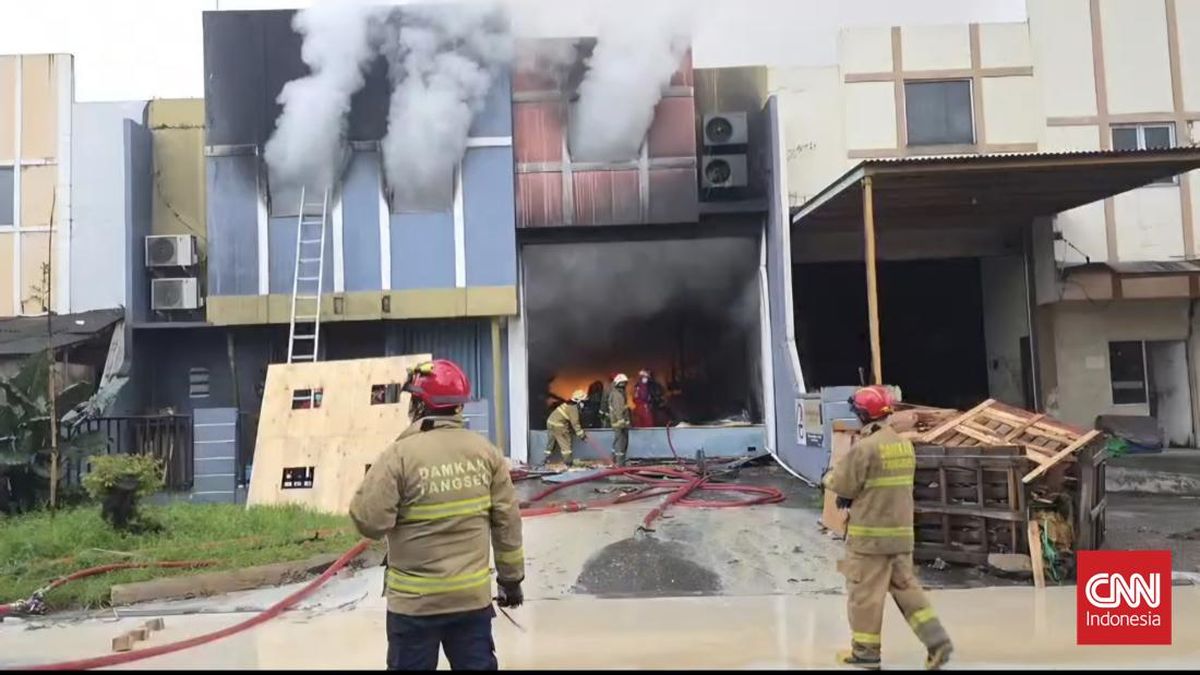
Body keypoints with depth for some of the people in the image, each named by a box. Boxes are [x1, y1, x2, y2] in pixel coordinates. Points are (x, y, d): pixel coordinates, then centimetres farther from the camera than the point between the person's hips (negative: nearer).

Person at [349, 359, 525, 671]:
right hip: (474, 595, 3)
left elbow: (370, 521, -15)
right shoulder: (485, 450, -2)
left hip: (415, 601, -3)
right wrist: (511, 577, 12)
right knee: (477, 665, 15)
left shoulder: (400, 454, -15)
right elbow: (507, 521, 2)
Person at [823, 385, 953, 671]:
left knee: (865, 593, 4)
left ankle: (865, 651, 14)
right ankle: (937, 641, 10)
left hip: (870, 534, -7)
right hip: (901, 531, 8)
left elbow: (843, 485, -13)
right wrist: (854, 495, 11)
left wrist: (829, 478, 9)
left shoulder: (865, 447, -18)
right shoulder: (904, 444, 8)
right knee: (906, 586, 16)